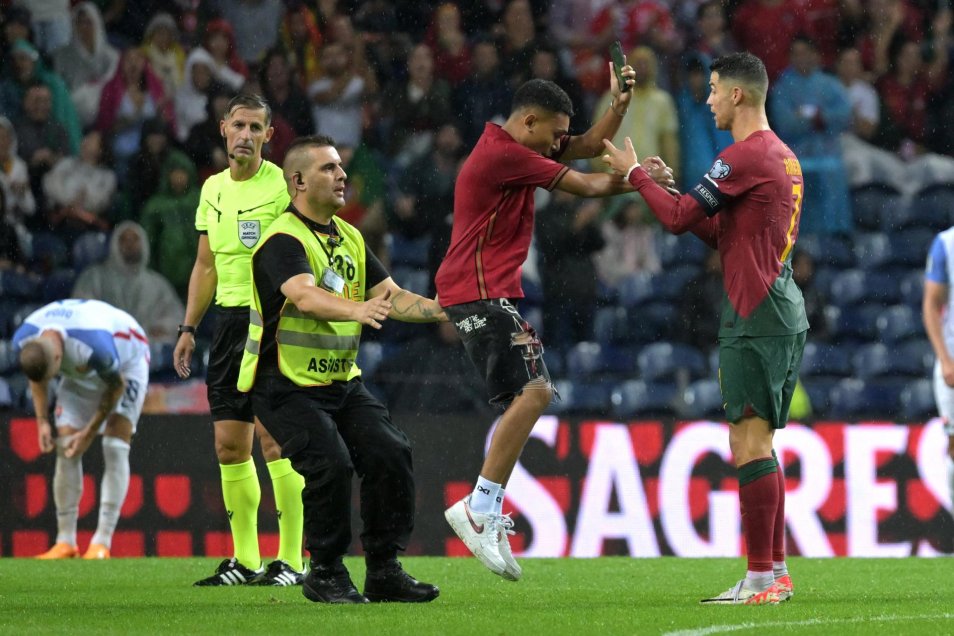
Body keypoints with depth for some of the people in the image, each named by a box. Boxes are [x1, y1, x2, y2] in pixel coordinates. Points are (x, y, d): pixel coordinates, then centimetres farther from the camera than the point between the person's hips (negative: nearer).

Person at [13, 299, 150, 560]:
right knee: (66, 452, -7)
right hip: (80, 372, 5)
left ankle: (102, 543, -20)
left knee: (115, 449, -18)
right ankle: (65, 542, -4)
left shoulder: (96, 346, -44)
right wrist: (42, 421, -12)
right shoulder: (23, 342, -27)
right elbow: (36, 378, -3)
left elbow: (116, 387, -24)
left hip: (128, 361, -5)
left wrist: (90, 432, -18)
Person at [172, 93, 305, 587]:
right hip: (228, 320, 7)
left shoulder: (282, 186, -7)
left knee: (273, 436, -11)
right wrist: (188, 329, 17)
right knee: (229, 443, 6)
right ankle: (245, 560, 12)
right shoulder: (213, 189, 14)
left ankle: (291, 559, -7)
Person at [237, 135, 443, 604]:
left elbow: (390, 296, 8)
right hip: (288, 386, -7)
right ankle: (325, 574, -6)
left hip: (342, 381, 7)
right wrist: (356, 310, -52)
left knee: (390, 454, -8)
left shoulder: (350, 237, 12)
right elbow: (305, 296, -34)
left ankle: (384, 570, 4)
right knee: (331, 464, -24)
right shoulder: (283, 240, -15)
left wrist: (438, 309, -10)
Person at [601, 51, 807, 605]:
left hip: (755, 319, -10)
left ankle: (761, 578, -13)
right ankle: (776, 569, 13)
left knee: (750, 444, -11)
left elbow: (679, 219, -11)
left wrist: (635, 174, 3)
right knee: (758, 445, 13)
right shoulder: (783, 156, 18)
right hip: (785, 315, 10)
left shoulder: (747, 156, -13)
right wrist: (668, 190, 18)